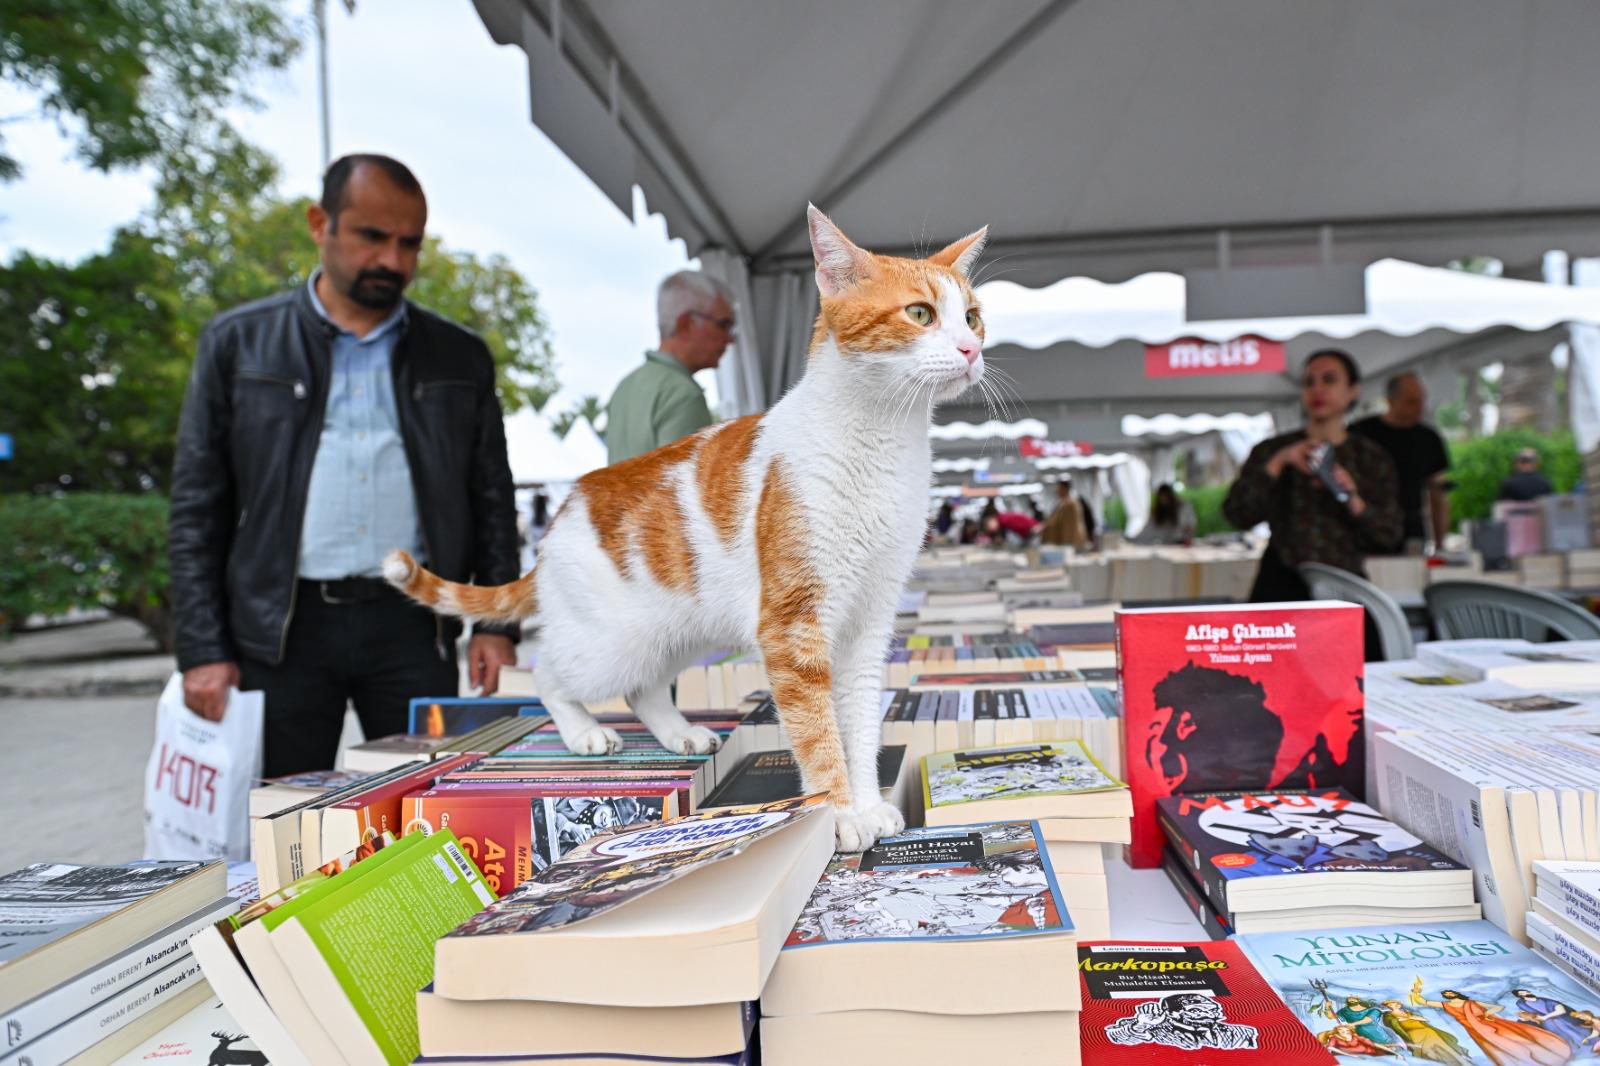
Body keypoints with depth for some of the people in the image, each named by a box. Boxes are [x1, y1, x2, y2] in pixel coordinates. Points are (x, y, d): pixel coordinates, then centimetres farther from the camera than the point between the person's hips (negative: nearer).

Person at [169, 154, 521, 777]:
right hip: (279, 630, 0)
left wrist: (497, 626, 1)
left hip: (412, 624, 1)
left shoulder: (460, 358, 10)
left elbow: (492, 504, 11)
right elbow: (196, 509, 5)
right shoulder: (237, 344, 7)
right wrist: (202, 651, -2)